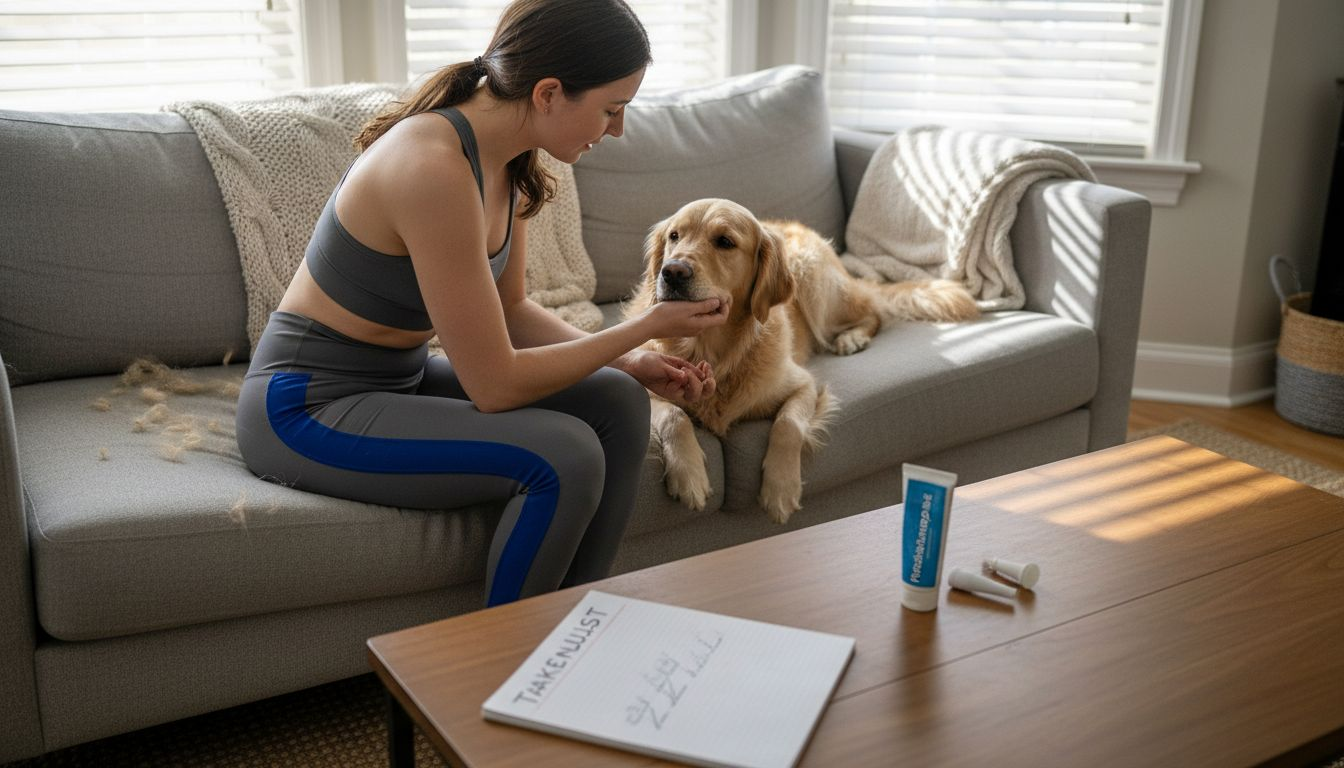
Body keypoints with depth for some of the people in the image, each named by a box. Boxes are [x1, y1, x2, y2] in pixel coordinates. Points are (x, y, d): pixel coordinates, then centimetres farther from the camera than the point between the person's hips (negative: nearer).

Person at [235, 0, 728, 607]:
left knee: (617, 402, -2)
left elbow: (509, 311, 9)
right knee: (565, 456, -24)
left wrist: (630, 362, -3)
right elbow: (494, 386, -25)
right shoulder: (436, 169, -29)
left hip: (401, 376, 9)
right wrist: (649, 325, -15)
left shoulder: (510, 160, -2)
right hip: (307, 410, -9)